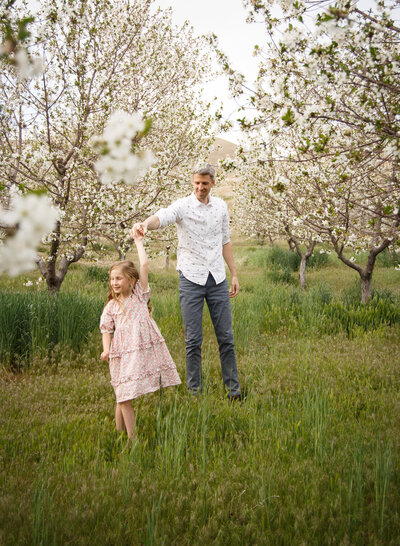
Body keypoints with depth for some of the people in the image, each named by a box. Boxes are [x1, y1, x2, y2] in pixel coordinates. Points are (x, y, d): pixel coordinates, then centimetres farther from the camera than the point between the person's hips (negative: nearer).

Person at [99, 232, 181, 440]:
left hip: (146, 349, 0)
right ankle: (131, 437, 0)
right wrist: (106, 349, -9)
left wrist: (138, 241, 7)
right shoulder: (111, 306, 10)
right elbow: (106, 329, 8)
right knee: (124, 396, -5)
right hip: (123, 353, 0)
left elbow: (144, 265, 1)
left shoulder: (139, 294, 8)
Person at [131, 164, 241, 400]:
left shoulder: (221, 206, 9)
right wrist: (145, 224, -50)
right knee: (193, 340, 0)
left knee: (226, 336, 7)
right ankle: (195, 393, 11)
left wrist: (234, 274, 15)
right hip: (191, 278, -3)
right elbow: (162, 216, -28)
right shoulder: (183, 206, -6)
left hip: (217, 278, 4)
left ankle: (234, 391, 16)